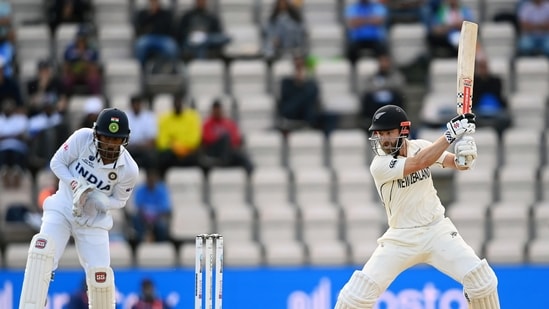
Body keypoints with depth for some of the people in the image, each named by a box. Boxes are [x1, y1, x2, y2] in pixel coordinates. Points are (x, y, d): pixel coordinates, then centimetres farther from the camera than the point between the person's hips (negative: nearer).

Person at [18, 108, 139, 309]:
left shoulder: (129, 170, -17)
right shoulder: (83, 138, -19)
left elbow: (119, 201, -2)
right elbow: (57, 162, -6)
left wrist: (96, 201, -24)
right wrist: (76, 185, -24)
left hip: (93, 221, 1)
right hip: (62, 208, -1)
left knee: (100, 275, -7)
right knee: (42, 248, -27)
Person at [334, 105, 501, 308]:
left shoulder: (421, 146, -3)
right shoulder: (380, 165, -17)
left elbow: (459, 164, -5)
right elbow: (419, 163, -30)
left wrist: (465, 156, -29)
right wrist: (450, 134, -33)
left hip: (437, 230, 3)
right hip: (401, 238, -3)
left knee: (482, 280, -13)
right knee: (358, 292, -12)